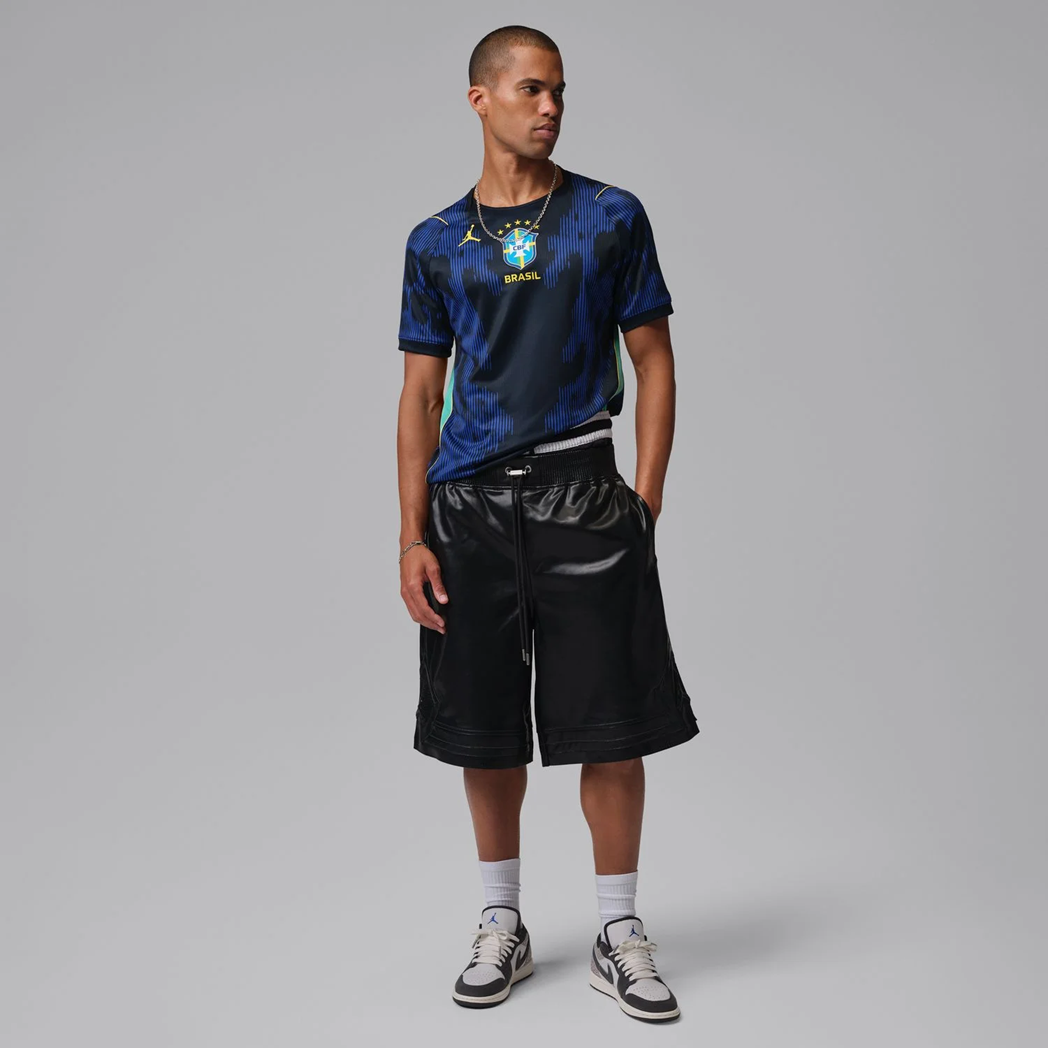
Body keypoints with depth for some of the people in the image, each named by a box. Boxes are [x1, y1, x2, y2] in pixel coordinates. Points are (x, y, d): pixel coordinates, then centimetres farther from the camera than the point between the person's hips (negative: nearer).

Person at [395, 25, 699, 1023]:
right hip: (470, 501, 2)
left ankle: (620, 935, 16)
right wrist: (412, 538, 1)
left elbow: (654, 358, 6)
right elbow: (421, 394, 8)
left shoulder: (611, 218, 6)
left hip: (581, 491, -1)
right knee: (483, 729, 8)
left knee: (610, 724, -1)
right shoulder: (436, 242, 9)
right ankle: (501, 926, 26)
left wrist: (647, 494, -5)